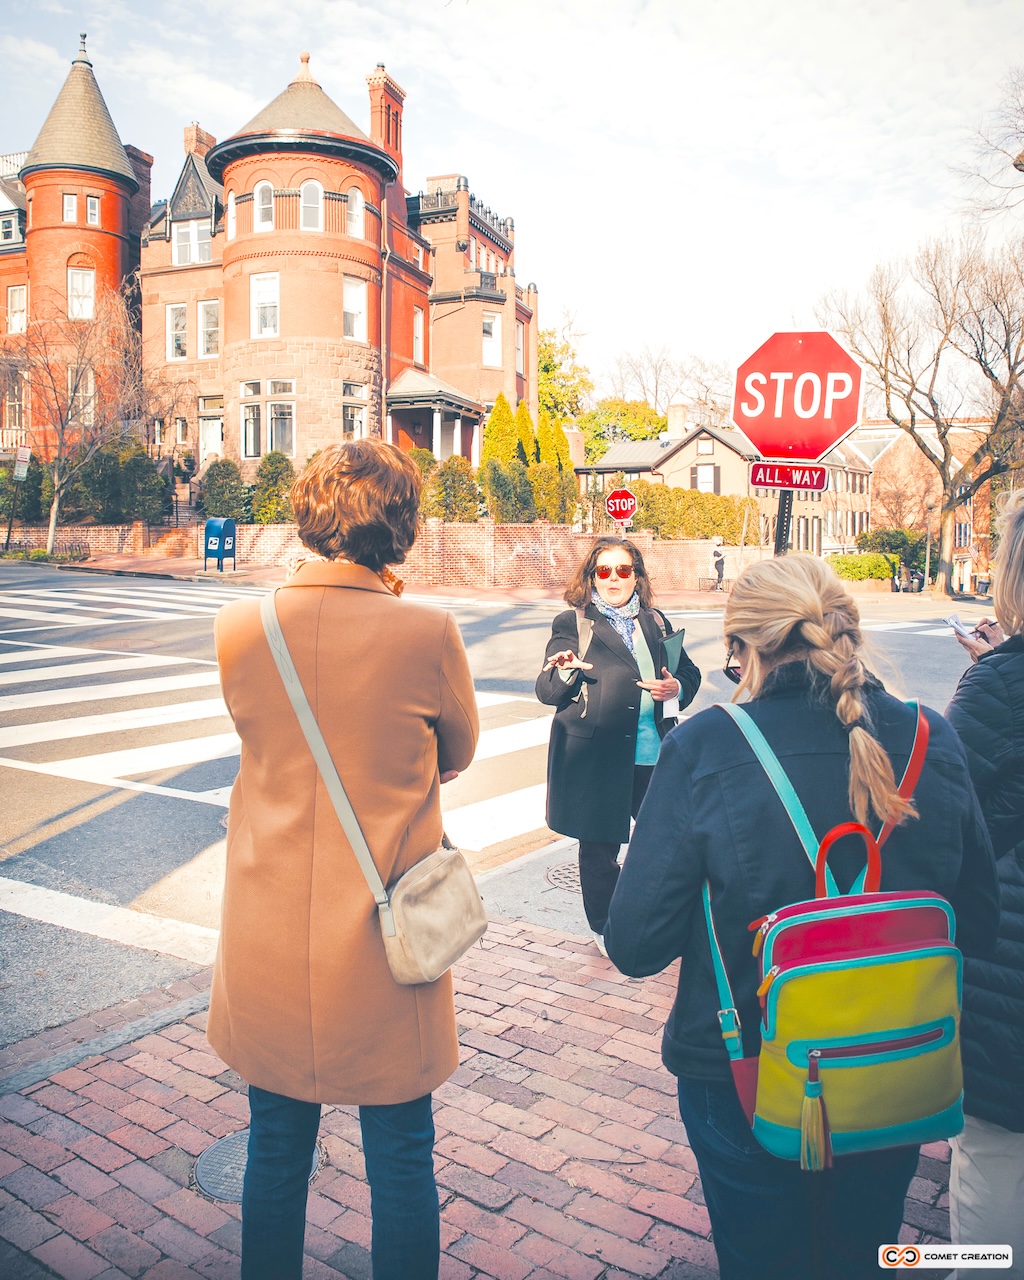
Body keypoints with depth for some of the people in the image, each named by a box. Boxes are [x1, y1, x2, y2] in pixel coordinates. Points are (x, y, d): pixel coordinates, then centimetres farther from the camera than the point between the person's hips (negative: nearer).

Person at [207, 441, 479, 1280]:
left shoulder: (241, 627, -8)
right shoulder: (426, 634, -16)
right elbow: (457, 754, 0)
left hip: (269, 943, 3)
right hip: (381, 941, -2)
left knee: (276, 1153, 22)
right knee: (400, 1157, 17)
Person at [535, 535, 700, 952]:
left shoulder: (656, 622, 13)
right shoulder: (572, 624, 0)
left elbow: (689, 673, 18)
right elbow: (547, 690, -4)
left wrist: (677, 688, -5)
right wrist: (564, 672, -27)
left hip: (656, 755, 4)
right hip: (597, 758, -3)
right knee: (600, 848, 8)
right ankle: (605, 929, 29)